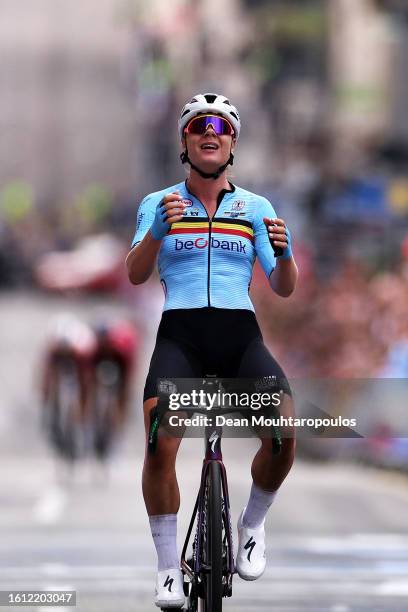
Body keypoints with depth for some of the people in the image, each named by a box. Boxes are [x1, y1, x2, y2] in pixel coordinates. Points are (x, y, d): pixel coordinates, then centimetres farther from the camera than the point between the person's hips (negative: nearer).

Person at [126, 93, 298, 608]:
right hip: (180, 333, -1)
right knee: (160, 445, -24)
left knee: (283, 433, -24)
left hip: (239, 333, 1)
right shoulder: (158, 204, 9)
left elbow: (284, 288, 8)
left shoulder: (256, 208, 12)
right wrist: (158, 230, -22)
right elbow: (136, 274, -3)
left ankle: (252, 524, 6)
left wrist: (283, 253, -13)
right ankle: (169, 569, -9)